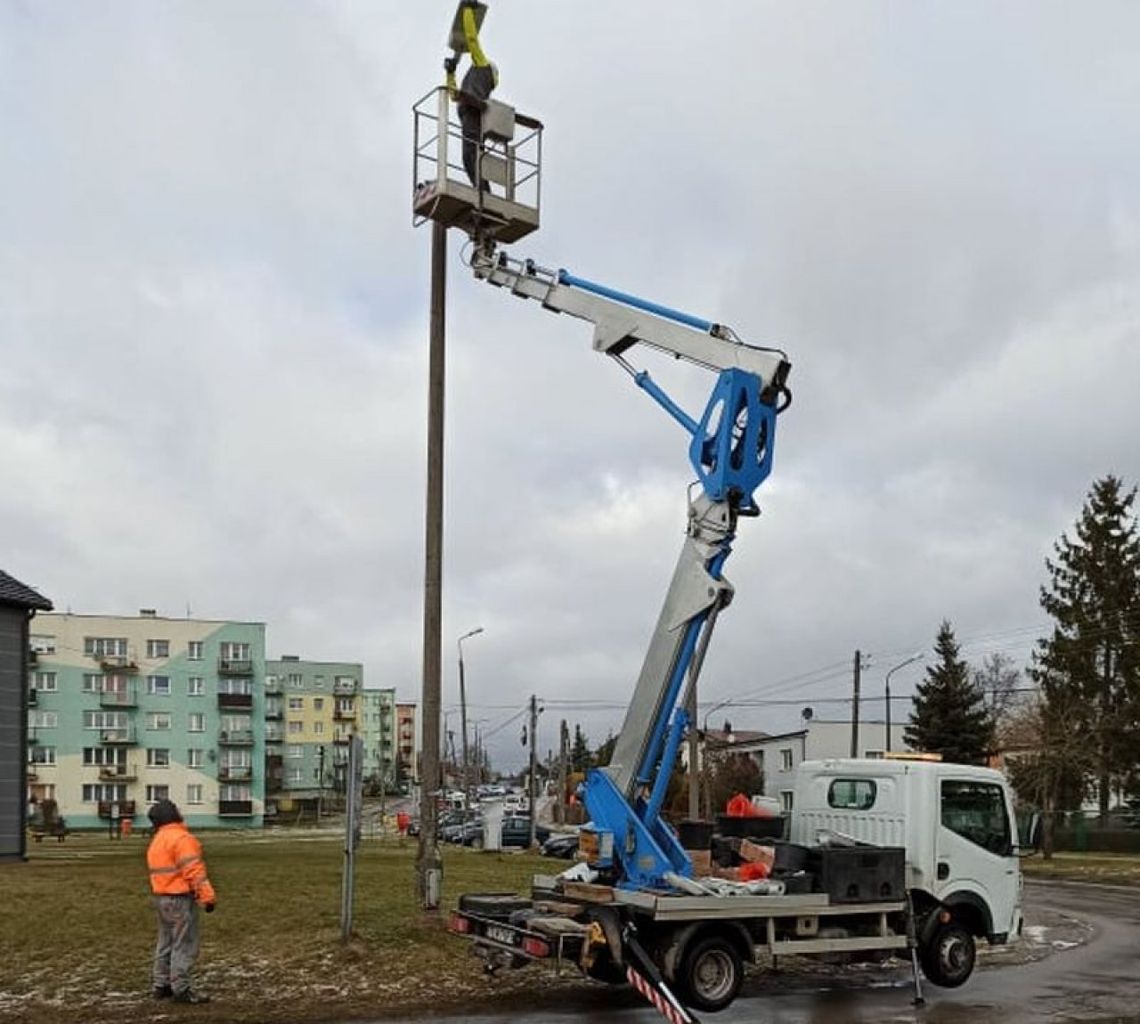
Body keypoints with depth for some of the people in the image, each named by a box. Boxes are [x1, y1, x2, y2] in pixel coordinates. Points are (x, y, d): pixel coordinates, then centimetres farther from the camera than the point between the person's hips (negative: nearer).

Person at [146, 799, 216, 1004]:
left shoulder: (157, 841, 15)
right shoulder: (180, 838, -16)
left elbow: (163, 870, 17)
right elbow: (193, 870, -21)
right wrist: (207, 896, -20)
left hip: (162, 897, 10)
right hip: (180, 899, -10)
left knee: (166, 943, 17)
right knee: (184, 945, -5)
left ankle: (161, 985, 24)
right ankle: (181, 988, -4)